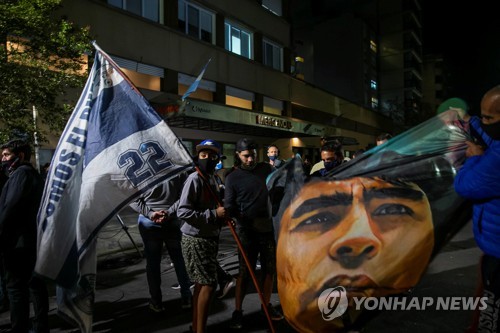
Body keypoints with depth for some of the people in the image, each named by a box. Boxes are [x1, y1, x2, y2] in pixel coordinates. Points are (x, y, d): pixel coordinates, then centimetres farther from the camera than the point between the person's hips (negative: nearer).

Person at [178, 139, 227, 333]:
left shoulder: (211, 178, 10)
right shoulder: (195, 179, -17)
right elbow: (183, 212, -24)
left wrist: (223, 214, 4)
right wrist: (214, 214, -23)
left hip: (208, 238, 9)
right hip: (196, 240, -9)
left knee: (201, 284, 17)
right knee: (208, 284, -4)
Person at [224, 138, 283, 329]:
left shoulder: (267, 168, 6)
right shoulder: (232, 178, -3)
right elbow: (229, 206, -6)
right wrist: (230, 215, -26)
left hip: (269, 228, 4)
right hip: (247, 231, -3)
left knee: (270, 269, 13)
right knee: (245, 272, 3)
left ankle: (266, 305, 31)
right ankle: (237, 311, 18)